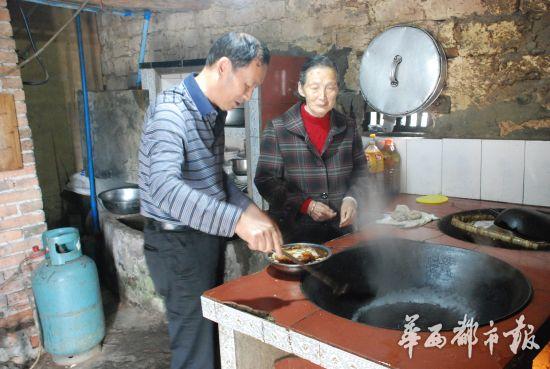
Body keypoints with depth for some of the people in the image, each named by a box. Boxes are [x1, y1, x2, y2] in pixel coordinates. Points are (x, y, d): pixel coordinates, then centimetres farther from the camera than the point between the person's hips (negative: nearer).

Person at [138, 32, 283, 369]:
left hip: (208, 235, 9)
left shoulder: (214, 111, 7)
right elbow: (164, 187, -38)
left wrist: (249, 208, 0)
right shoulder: (171, 111, -22)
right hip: (178, 243, -9)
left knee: (212, 332, 21)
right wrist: (237, 220, -46)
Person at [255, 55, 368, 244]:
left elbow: (360, 170, 14)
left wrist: (351, 198, -6)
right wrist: (305, 205, -18)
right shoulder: (277, 129, -8)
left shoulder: (347, 127, 4)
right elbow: (265, 180, -8)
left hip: (340, 229, 4)